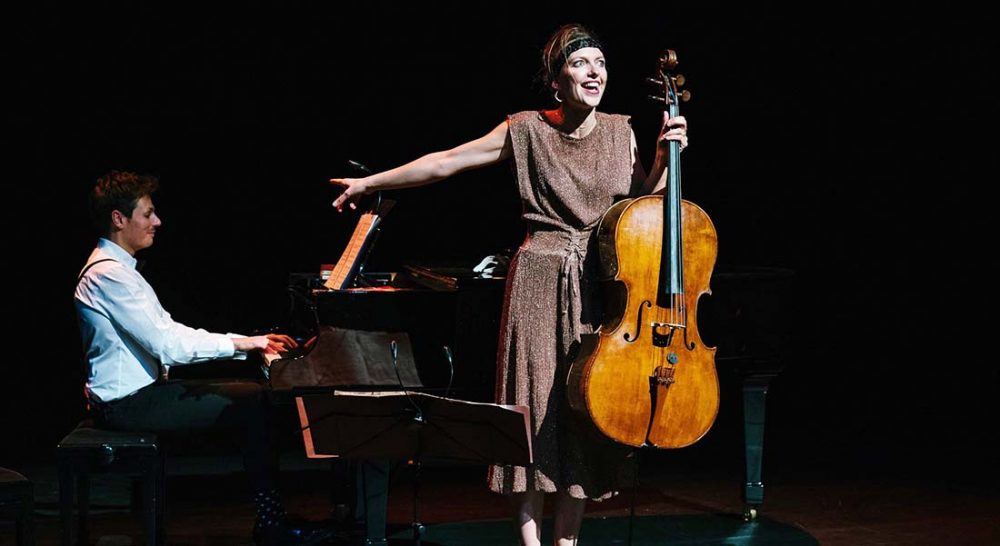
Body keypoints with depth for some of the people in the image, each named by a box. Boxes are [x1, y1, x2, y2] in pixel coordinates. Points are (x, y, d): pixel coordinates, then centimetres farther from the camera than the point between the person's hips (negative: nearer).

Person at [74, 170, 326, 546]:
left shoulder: (116, 268, 16)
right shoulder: (108, 275, -18)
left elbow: (168, 332, 15)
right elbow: (168, 346, -22)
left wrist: (247, 342, 7)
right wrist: (238, 343, -12)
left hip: (138, 391, 11)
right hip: (127, 403, -11)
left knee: (253, 395, 6)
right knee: (250, 402, -14)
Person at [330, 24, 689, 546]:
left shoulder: (620, 131, 6)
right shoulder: (527, 130, -3)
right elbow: (444, 162, 2)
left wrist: (664, 157, -5)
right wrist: (369, 183, 6)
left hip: (600, 288, 2)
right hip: (540, 282, -2)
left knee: (583, 413, 3)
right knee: (534, 409, -3)